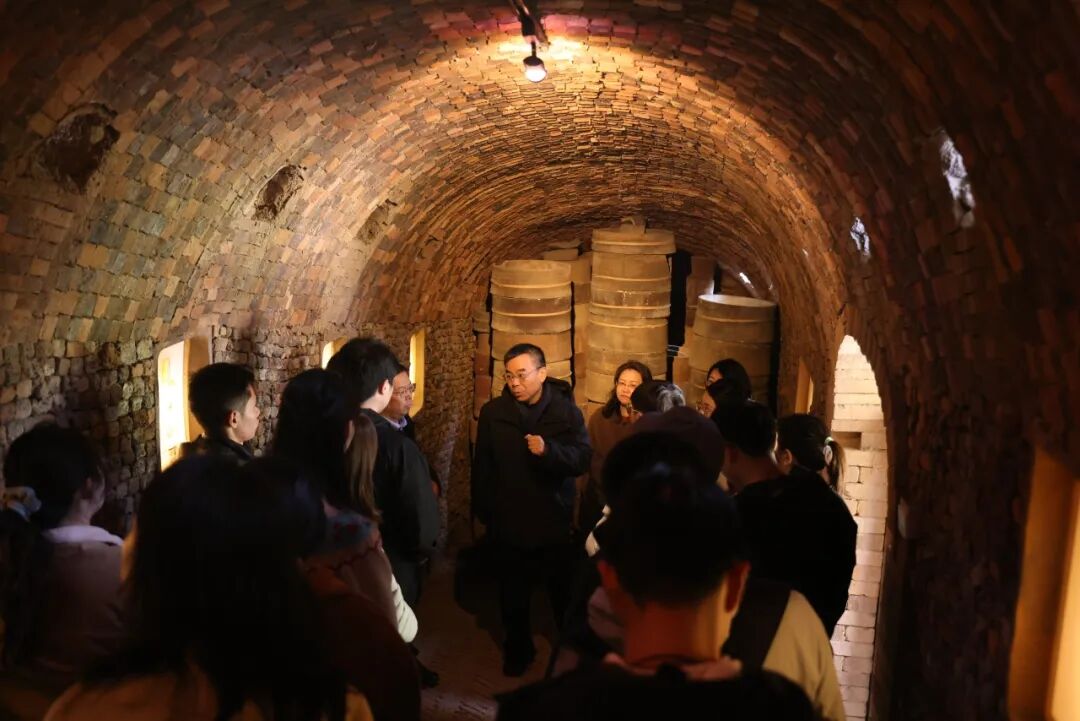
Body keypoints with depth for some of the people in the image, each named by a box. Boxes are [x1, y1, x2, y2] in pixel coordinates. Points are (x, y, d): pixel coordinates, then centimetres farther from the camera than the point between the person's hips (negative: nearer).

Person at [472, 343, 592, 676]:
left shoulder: (566, 409, -10)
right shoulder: (493, 411, -6)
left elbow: (583, 459, -18)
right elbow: (482, 467, -2)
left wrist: (549, 449, -35)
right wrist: (484, 511, -1)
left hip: (555, 520, -1)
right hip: (509, 521, 1)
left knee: (565, 592, 15)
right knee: (513, 594, 18)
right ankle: (518, 649, 41)